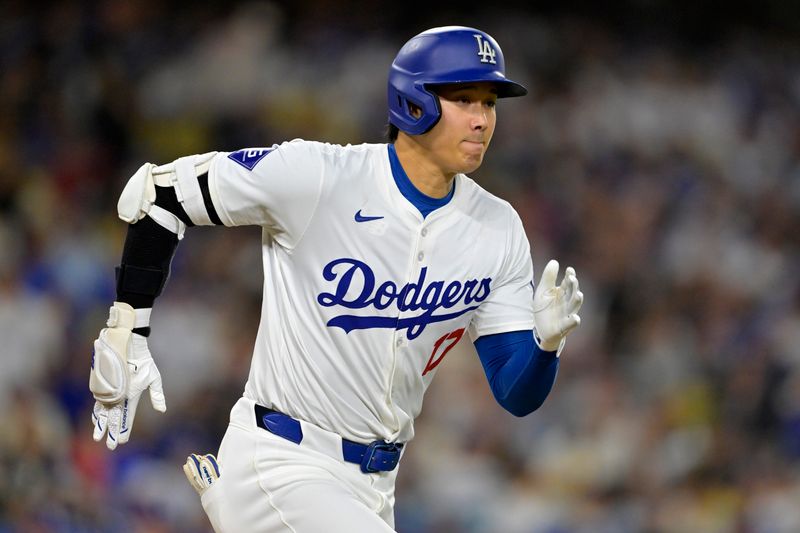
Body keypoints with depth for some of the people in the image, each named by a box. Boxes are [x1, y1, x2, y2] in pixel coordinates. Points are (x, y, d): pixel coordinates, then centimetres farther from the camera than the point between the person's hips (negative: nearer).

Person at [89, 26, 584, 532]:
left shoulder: (498, 230, -2)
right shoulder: (318, 176, -16)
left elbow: (517, 396, 0)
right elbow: (156, 193, -7)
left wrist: (547, 341, -22)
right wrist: (126, 337, -7)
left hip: (373, 488, 6)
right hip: (280, 466, -6)